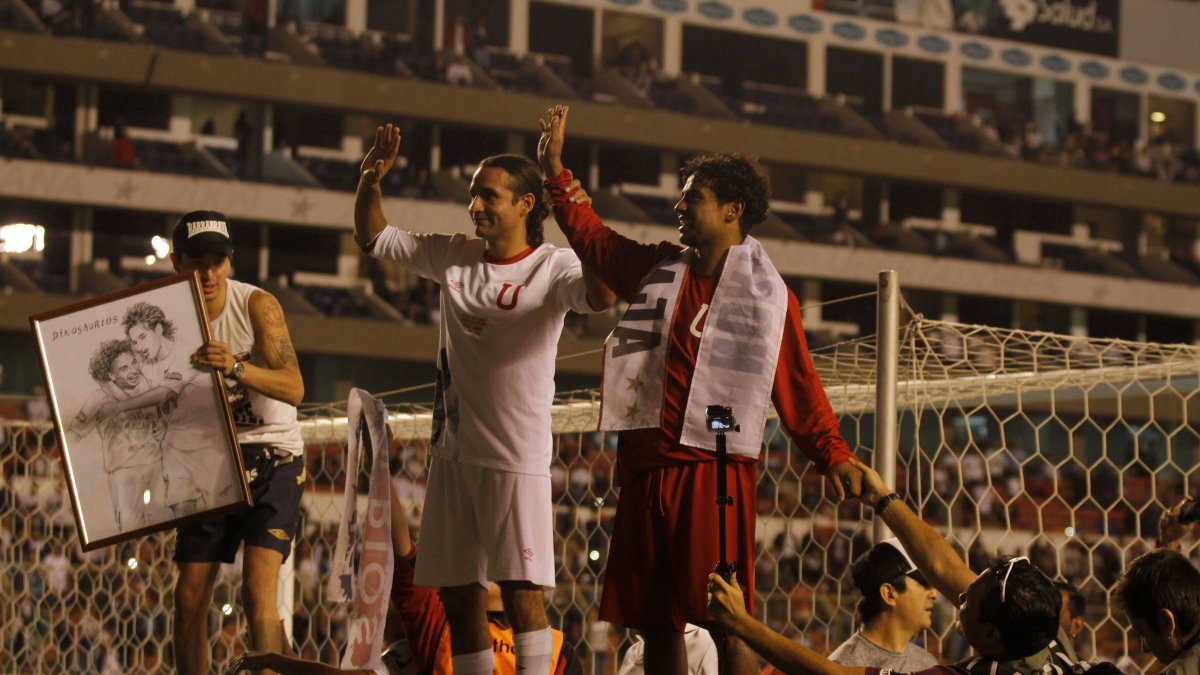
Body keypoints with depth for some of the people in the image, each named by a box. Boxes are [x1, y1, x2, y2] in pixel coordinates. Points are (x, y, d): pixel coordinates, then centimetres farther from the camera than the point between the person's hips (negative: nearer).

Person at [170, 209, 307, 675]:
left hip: (271, 457, -4)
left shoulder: (257, 305, -12)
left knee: (258, 590, -18)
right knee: (189, 597, 1)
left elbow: (294, 389, -24)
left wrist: (237, 368, -40)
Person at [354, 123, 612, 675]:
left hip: (516, 454, -6)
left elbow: (601, 295, -28)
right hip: (453, 452, 6)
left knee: (521, 589, -11)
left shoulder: (551, 267, -7)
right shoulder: (454, 256, 9)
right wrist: (370, 179, 0)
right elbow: (373, 238, 18)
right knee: (456, 593, 9)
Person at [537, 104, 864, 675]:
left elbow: (800, 388, 0)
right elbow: (592, 237, 28)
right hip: (644, 471, 5)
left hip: (716, 474, -5)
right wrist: (555, 170, 24)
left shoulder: (768, 295, 2)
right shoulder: (657, 271, 16)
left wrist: (832, 455, -11)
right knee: (656, 626, 6)